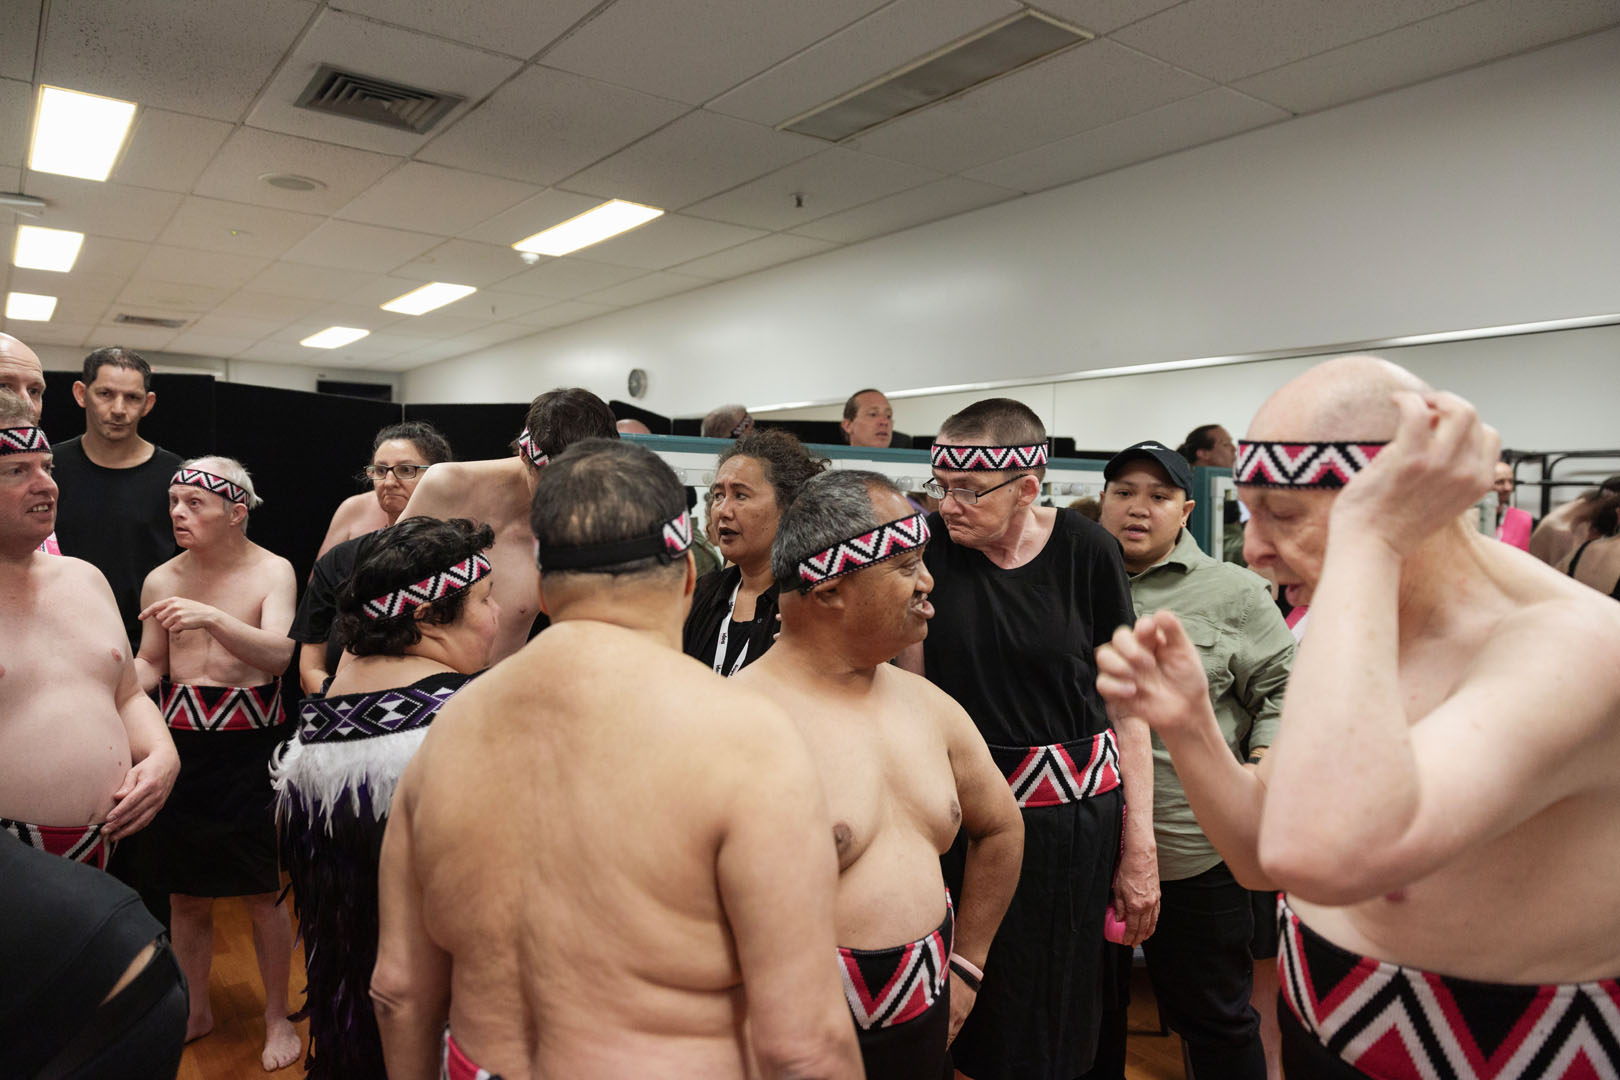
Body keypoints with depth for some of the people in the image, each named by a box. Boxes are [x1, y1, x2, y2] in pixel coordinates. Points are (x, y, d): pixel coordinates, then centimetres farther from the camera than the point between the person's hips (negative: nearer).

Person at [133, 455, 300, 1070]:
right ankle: (195, 1009, 37)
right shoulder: (161, 581, 3)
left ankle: (277, 1015, 25)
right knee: (184, 892, 15)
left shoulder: (272, 572, -7)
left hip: (251, 747, -3)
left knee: (262, 893, 5)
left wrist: (213, 617, -35)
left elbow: (277, 653, -21)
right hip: (180, 744, 4)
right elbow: (151, 665, 13)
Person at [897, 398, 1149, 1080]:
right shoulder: (931, 542, -6)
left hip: (1073, 815, -1)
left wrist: (1140, 847, -3)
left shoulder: (1086, 550, -8)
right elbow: (915, 691, 1)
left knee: (1057, 1016, 11)